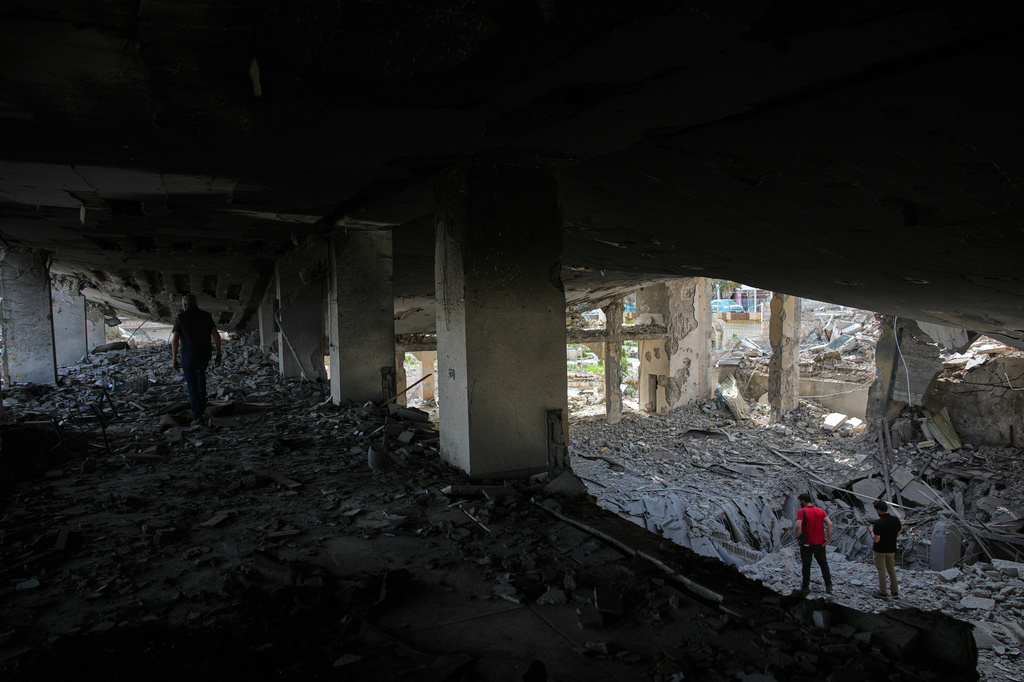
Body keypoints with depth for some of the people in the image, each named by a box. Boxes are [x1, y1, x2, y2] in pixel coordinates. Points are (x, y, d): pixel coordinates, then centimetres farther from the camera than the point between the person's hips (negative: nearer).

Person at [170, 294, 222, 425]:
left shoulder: (181, 317, -3)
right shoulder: (206, 316, 5)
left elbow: (175, 340, -8)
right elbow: (216, 336, -1)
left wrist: (174, 359, -3)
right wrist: (219, 354, 5)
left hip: (188, 356, -3)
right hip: (205, 355, 3)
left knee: (192, 386, 6)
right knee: (201, 373, 33)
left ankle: (197, 415, 3)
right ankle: (202, 400, 25)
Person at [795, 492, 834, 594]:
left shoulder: (801, 511, -13)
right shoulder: (820, 511, 1)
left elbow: (798, 526, -27)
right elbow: (829, 523, -9)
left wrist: (798, 536, -9)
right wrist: (828, 538, -7)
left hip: (807, 544, -3)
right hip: (820, 543, 3)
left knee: (806, 565, 13)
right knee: (823, 564, 20)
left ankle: (805, 586, 23)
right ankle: (828, 585, 16)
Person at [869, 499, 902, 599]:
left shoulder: (878, 523, -25)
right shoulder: (895, 520, -7)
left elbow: (876, 539, -23)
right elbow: (898, 533, 8)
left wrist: (871, 530, -7)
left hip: (880, 550, -5)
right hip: (892, 549, 6)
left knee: (882, 571, 7)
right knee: (892, 570, 18)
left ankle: (883, 593, 16)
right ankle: (895, 592, 24)